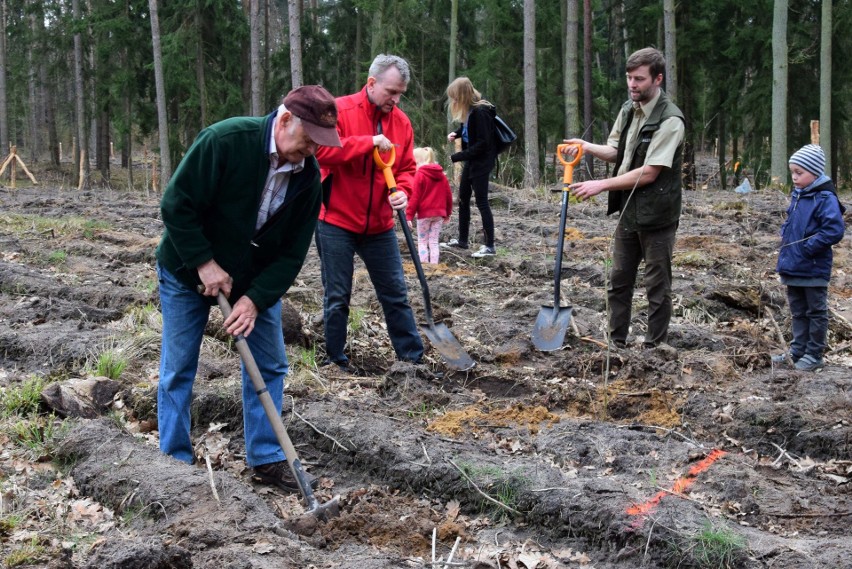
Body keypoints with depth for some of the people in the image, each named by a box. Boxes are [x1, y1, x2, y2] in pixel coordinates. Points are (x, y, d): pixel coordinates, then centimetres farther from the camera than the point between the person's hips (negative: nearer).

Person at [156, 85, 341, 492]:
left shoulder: (308, 176, -13)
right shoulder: (225, 140, -29)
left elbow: (292, 252, -10)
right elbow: (176, 205, -25)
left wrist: (256, 298, -20)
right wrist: (204, 264, -25)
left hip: (256, 279, 4)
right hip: (189, 270, -4)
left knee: (270, 365, 4)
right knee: (178, 369, 2)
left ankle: (266, 459, 16)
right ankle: (175, 460, 15)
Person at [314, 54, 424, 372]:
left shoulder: (401, 121, 4)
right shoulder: (339, 110, -11)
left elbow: (407, 167, 9)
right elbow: (320, 149, -25)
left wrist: (403, 191, -13)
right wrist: (370, 142, -26)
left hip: (379, 225, 5)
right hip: (336, 222, -4)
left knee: (395, 292, 8)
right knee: (337, 296, 4)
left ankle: (412, 357, 16)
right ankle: (336, 360, 18)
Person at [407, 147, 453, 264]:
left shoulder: (420, 175, -9)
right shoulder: (442, 175, 9)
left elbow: (415, 197, -13)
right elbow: (448, 196, 12)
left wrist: (409, 215, -11)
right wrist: (447, 213, 21)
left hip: (424, 214, -5)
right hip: (439, 214, 5)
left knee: (422, 242, 4)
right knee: (434, 242, 11)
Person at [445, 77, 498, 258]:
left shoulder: (480, 112, -22)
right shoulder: (470, 110, 3)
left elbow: (482, 143, -24)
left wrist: (457, 157, -22)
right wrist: (456, 134, 2)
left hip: (482, 161, -10)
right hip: (471, 160, 10)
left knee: (481, 202, -6)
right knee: (463, 199, 16)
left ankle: (489, 246, 0)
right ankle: (462, 240, 27)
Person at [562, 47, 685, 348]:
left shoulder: (670, 120, -19)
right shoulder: (628, 110, 6)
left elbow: (649, 173, -23)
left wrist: (602, 185, -21)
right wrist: (586, 146, -4)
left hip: (656, 215, -8)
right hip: (629, 211, 8)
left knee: (657, 286, 4)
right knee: (619, 281, 14)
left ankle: (655, 347, 14)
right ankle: (616, 343, 24)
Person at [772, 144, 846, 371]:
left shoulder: (825, 198, -17)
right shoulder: (797, 195, 8)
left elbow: (834, 230, -24)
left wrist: (808, 247, -21)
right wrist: (785, 236, 5)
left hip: (814, 269, -8)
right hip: (793, 267, 8)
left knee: (816, 312, 5)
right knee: (798, 312, 16)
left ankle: (814, 354, 13)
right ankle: (797, 351, 26)